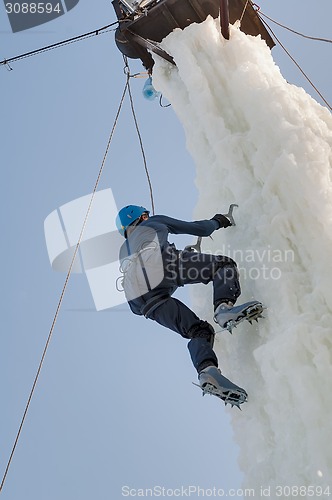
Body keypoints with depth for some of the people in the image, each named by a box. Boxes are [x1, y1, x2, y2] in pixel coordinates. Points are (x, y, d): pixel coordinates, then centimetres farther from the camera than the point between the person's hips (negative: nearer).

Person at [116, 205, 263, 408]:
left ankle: (207, 370, -23)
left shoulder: (124, 253, 42)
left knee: (199, 330, 6)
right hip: (159, 264, -4)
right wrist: (217, 221, 55)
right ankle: (224, 307, -24)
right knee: (224, 264, 6)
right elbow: (200, 229, 35)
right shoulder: (154, 222, 33)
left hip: (138, 297, 5)